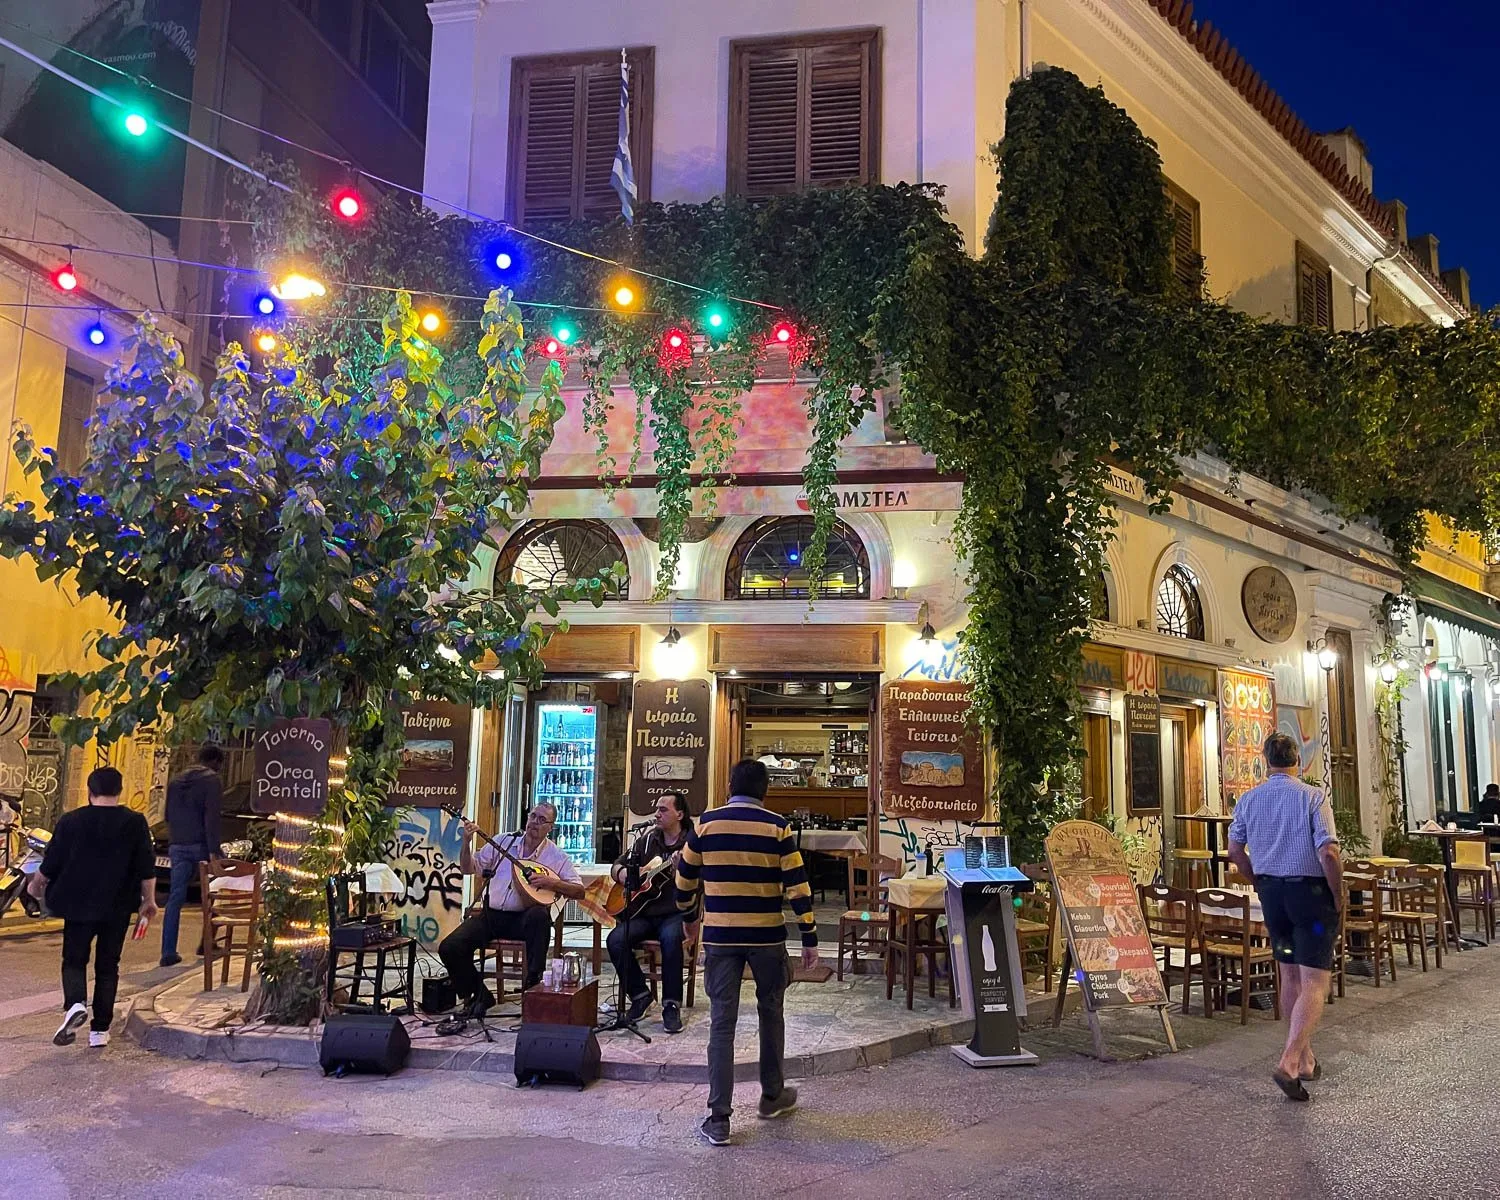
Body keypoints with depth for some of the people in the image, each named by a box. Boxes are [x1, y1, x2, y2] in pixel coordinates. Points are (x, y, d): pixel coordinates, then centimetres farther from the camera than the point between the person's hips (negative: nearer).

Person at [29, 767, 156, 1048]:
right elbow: (147, 867, -5)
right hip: (118, 908, 1)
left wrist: (36, 885, 22)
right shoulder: (135, 822, -5)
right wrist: (149, 899, 8)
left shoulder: (70, 821, -5)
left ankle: (74, 1004, -15)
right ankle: (100, 1030, 12)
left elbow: (51, 863, 2)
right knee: (108, 965, 11)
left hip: (79, 904, 0)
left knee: (74, 959, 13)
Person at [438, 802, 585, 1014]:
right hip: (491, 914, 3)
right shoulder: (503, 842, 6)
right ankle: (480, 994, 6)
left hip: (524, 917, -3)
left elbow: (579, 891, -2)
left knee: (539, 915, -38)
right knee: (449, 948, -17)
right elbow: (468, 869, 7)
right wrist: (467, 843, -10)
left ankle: (532, 984, -25)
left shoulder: (556, 856, 0)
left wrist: (553, 883, -17)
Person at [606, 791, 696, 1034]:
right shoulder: (647, 839, 13)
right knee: (616, 940, -22)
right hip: (644, 911, 5)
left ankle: (672, 1005, -22)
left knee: (670, 937, -37)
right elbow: (618, 866, 19)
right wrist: (626, 875, -3)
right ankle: (640, 995, -2)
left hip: (676, 913, -4)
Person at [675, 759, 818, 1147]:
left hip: (720, 937, 1)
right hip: (767, 936, 0)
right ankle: (772, 1096, 32)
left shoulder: (706, 824, 0)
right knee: (771, 1013, 19)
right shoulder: (777, 828, -5)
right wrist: (810, 938, -1)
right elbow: (797, 886, -7)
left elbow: (684, 879, 9)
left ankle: (719, 1119, 2)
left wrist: (688, 918, 26)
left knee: (722, 1022, 3)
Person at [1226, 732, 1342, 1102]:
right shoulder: (1312, 797, -12)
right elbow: (1328, 853, -18)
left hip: (1271, 891, 5)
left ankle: (1305, 1059, 27)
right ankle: (1289, 1063, -18)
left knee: (1289, 974, 17)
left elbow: (1235, 851, 10)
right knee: (1314, 982, -4)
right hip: (1310, 890, -5)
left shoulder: (1249, 799, 3)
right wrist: (1338, 895, -5)